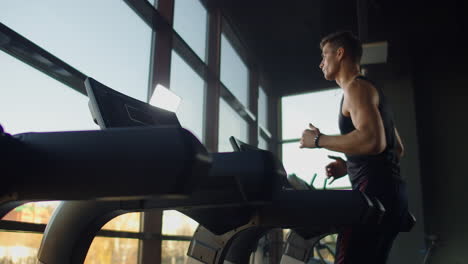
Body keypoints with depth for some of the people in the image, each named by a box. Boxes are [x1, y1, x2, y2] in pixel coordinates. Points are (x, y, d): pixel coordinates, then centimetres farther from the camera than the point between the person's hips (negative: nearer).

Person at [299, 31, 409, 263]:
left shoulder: (356, 87, -5)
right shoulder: (369, 89, 25)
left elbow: (374, 141, -23)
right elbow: (397, 150, 27)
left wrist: (319, 140, -12)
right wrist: (350, 166, 22)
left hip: (375, 192, -10)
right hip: (389, 191, 10)